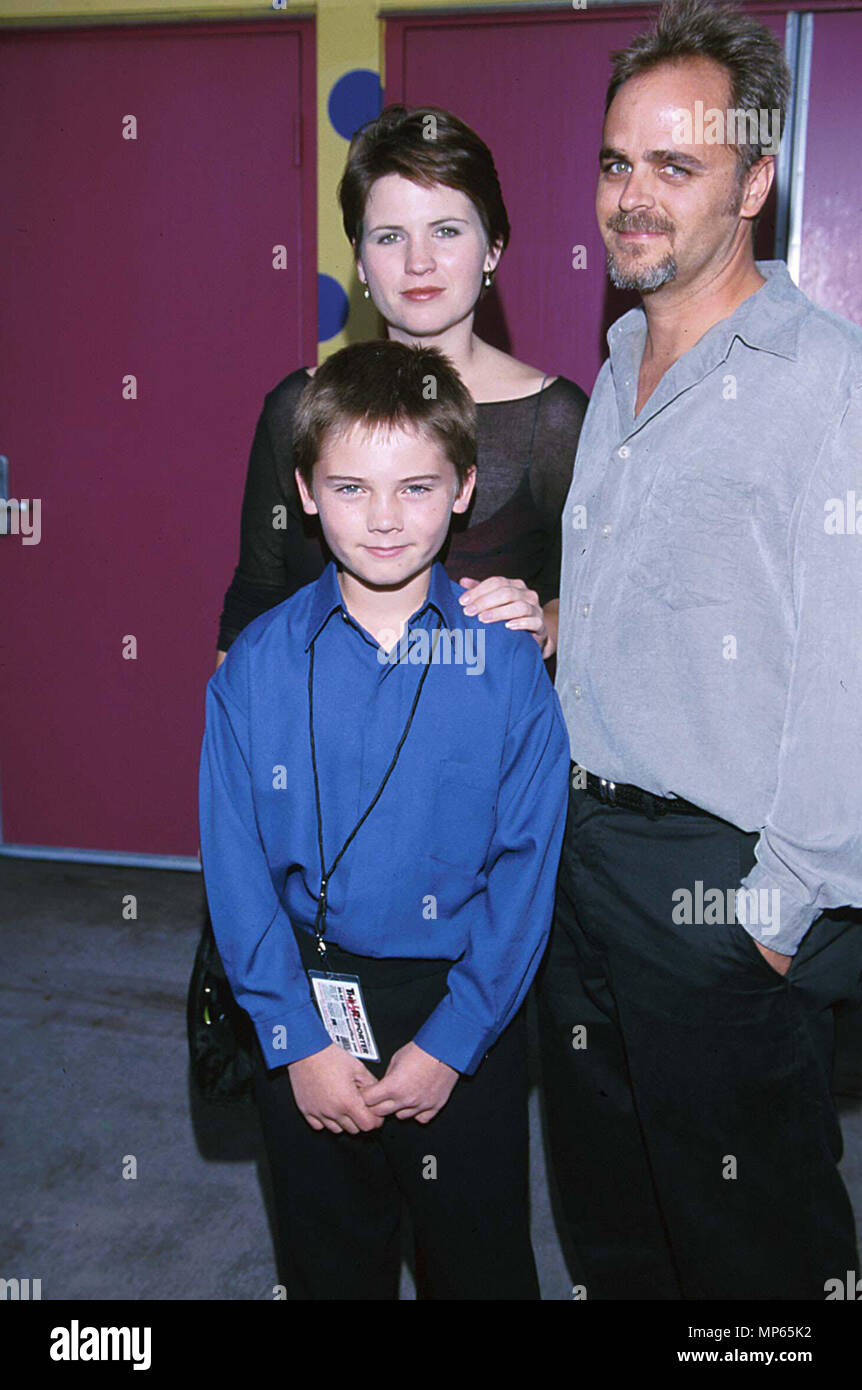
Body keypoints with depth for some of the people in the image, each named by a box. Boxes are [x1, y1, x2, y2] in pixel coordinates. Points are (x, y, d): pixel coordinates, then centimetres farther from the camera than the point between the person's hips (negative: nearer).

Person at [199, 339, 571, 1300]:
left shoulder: (506, 663, -9)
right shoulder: (257, 665, -7)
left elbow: (526, 866, -8)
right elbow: (236, 867, -5)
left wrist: (450, 1041, -11)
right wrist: (297, 1039, -9)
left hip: (464, 1006, -1)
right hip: (305, 1001, 1)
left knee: (480, 1257, 17)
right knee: (327, 1256, 21)